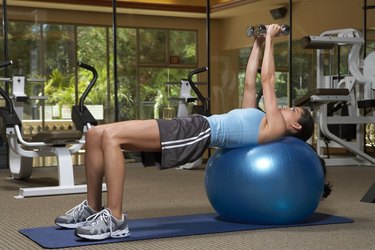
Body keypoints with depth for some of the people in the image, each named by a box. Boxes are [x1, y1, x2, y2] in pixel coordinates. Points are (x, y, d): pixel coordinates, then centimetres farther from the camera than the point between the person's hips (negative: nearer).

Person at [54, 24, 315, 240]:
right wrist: (258, 45, 38)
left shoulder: (274, 128, 5)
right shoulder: (257, 119, 30)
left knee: (111, 137, -26)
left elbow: (267, 80, 5)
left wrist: (270, 39, 13)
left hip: (199, 133, -9)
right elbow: (250, 83, 36)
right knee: (96, 135, -3)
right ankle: (93, 209, 2)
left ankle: (115, 219, -26)